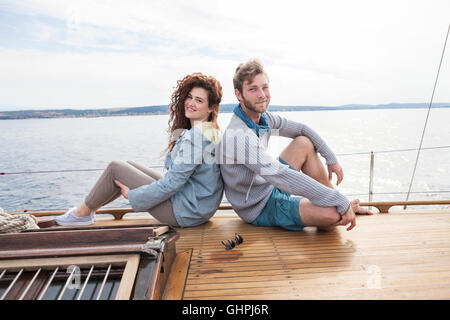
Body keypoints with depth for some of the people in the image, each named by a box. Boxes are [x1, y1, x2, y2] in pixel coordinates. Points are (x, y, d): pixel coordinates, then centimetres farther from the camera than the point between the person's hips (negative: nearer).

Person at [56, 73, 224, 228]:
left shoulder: (194, 136, -23)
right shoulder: (211, 132, 8)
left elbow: (173, 182, -23)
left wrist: (134, 196, -10)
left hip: (184, 211, -9)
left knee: (116, 168, -2)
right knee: (128, 165, 15)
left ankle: (82, 213, 19)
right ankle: (89, 208, 30)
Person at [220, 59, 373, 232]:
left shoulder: (262, 116, -2)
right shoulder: (239, 135, -31)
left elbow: (301, 129, 11)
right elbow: (282, 177, -36)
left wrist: (332, 159, 8)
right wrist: (340, 202, -32)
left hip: (271, 185, 9)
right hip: (261, 209, -9)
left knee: (304, 142, 4)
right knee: (333, 213, -28)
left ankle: (346, 205, 11)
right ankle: (344, 205, 12)